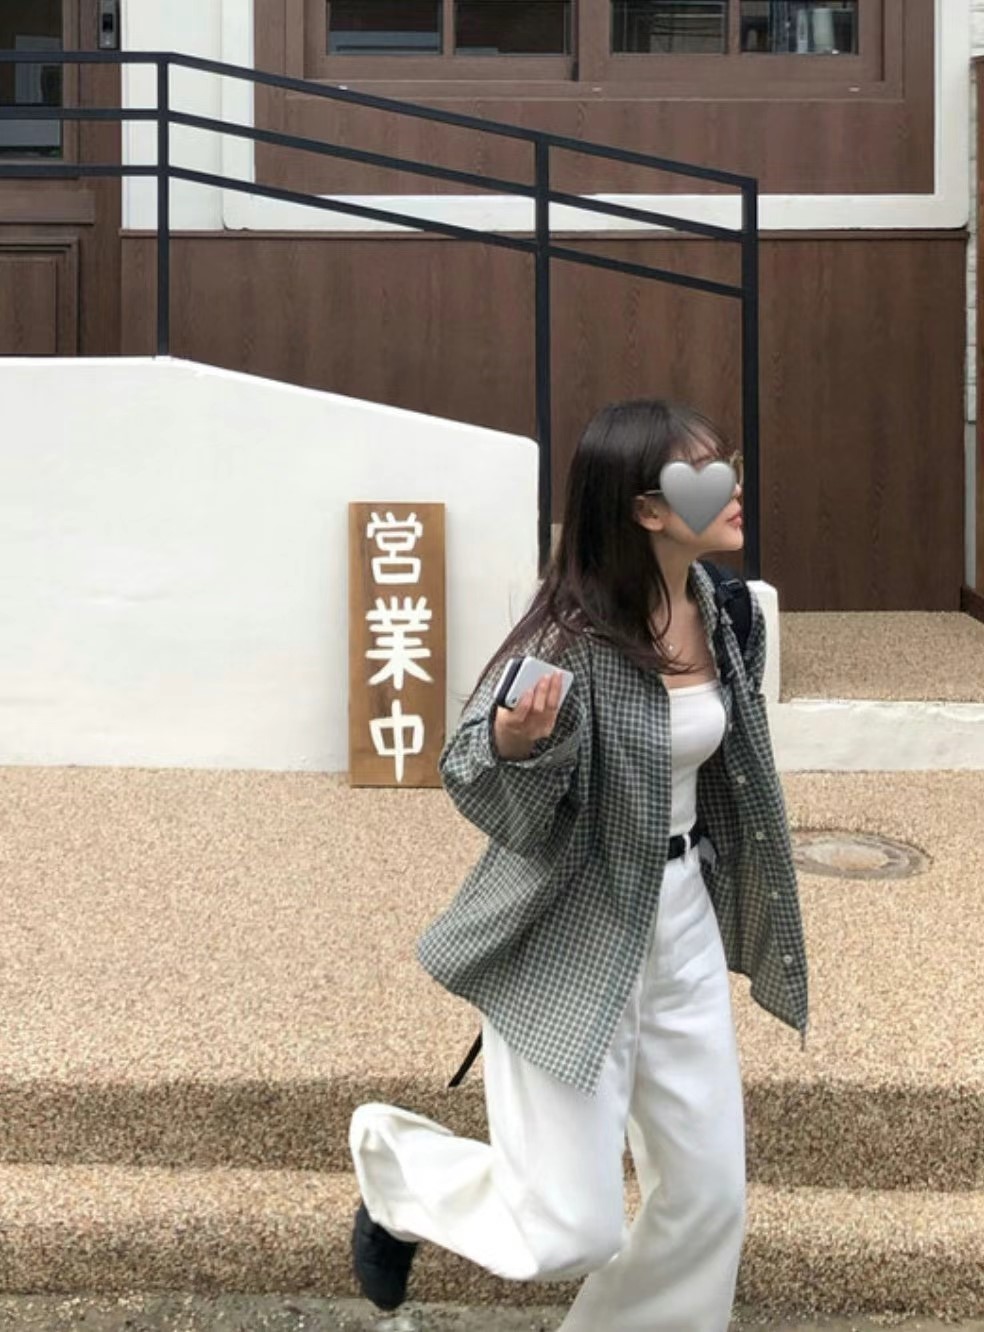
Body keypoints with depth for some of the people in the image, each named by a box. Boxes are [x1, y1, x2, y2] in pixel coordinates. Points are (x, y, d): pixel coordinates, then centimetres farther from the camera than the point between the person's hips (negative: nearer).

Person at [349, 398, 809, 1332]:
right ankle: (395, 1162, 27)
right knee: (567, 1235, -1)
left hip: (682, 919, 7)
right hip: (570, 937, -7)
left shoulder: (713, 606, -2)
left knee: (708, 1194, 11)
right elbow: (470, 779, -17)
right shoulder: (575, 634, -24)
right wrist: (515, 742, -38)